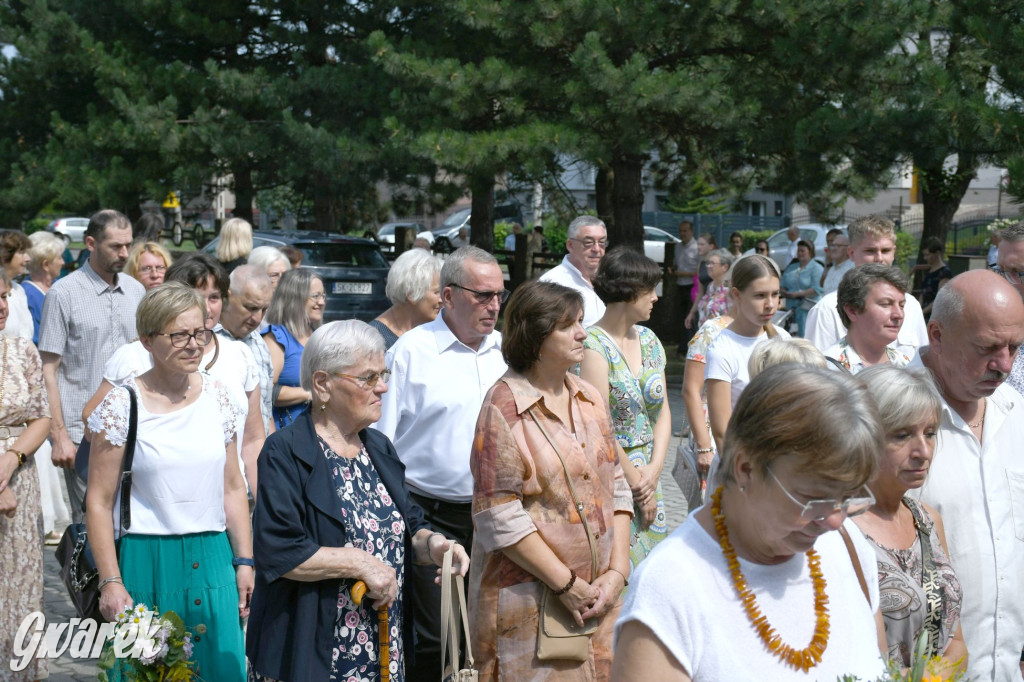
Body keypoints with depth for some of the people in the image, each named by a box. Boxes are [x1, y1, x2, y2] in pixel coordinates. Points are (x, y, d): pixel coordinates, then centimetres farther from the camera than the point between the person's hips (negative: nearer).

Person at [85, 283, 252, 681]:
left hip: (212, 560, 4)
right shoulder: (122, 406, -7)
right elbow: (99, 502, -6)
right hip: (146, 561, -3)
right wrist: (110, 582, -10)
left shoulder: (217, 398, 6)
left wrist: (244, 562, 7)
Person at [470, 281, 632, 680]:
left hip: (600, 595, 6)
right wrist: (566, 584, -14)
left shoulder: (590, 399, 10)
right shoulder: (504, 408, -11)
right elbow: (500, 517, -15)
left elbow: (616, 489, 11)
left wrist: (617, 571, -1)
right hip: (530, 597, -6)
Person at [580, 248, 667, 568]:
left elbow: (662, 412, 11)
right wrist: (637, 483, -10)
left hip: (648, 478, 7)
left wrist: (654, 470, -2)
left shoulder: (648, 340, 10)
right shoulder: (593, 346, -13)